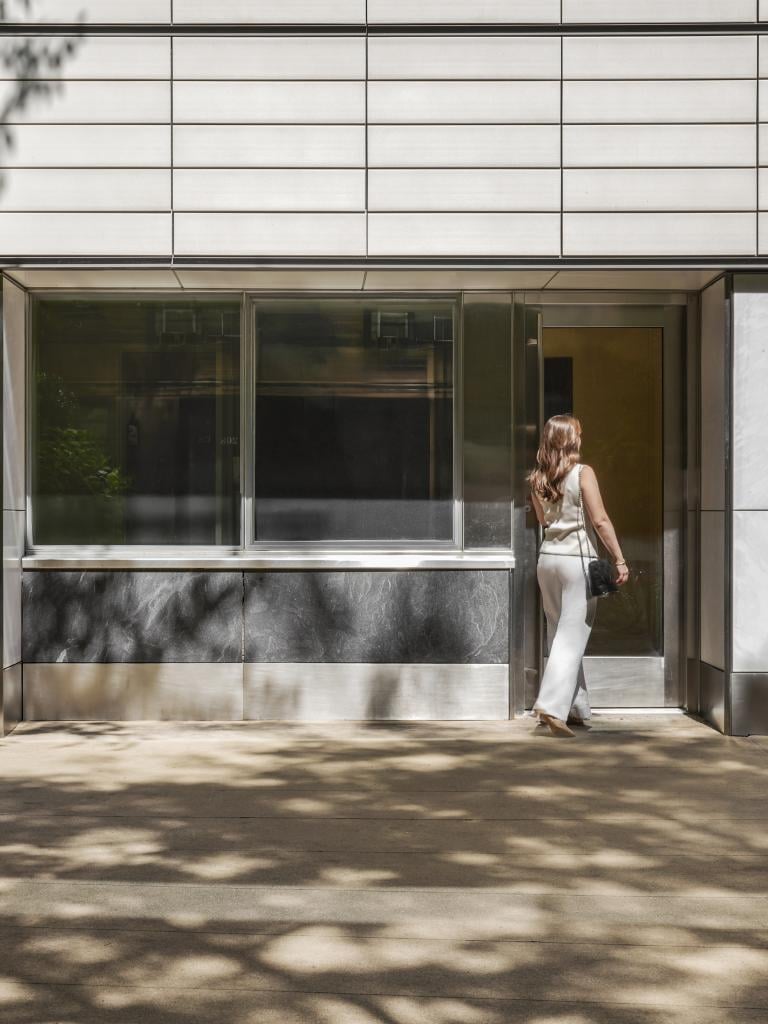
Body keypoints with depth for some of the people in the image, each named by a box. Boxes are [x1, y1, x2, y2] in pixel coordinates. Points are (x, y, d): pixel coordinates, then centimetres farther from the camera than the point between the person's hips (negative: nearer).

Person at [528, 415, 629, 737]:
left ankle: (575, 708, 21)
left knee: (559, 634, 14)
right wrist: (619, 560, -9)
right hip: (577, 557, -6)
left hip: (547, 557, 6)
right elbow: (600, 521, -13)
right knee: (572, 636, -4)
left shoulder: (538, 479, 6)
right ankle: (553, 705, -15)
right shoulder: (583, 473, -9)